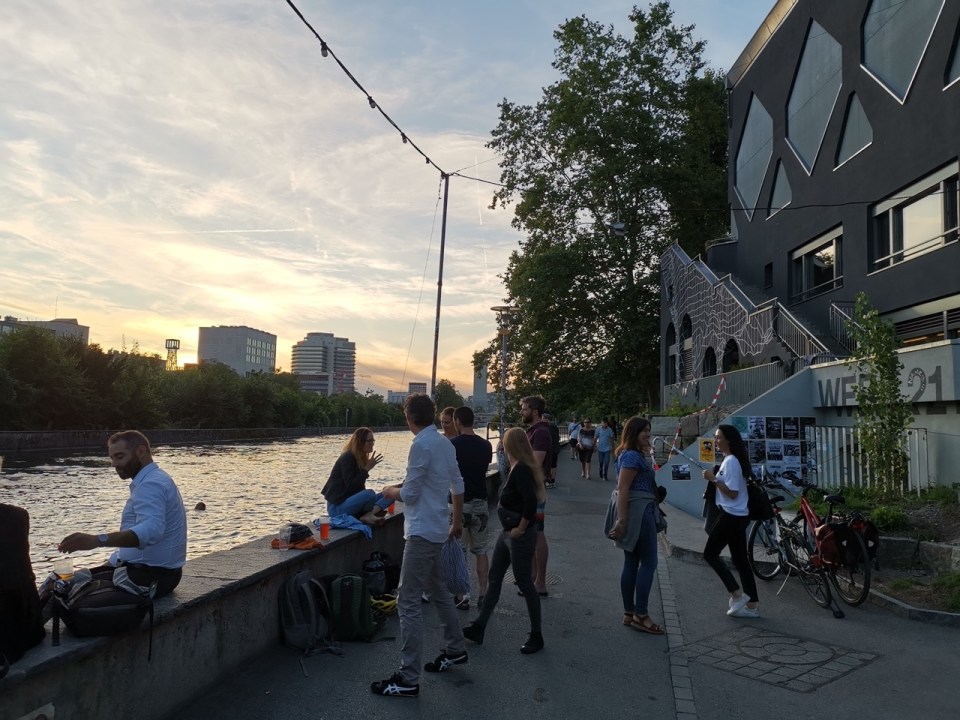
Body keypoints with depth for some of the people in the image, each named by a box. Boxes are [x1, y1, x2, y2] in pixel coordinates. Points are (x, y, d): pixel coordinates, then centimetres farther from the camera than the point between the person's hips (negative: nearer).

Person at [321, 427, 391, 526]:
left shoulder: (360, 458, 10)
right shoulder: (347, 459, -15)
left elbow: (359, 487, 11)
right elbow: (350, 486, -24)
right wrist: (367, 468, -24)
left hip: (351, 501, 9)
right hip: (337, 507, -9)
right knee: (370, 494, -34)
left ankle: (369, 514, -23)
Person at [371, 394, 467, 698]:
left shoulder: (421, 445, -19)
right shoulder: (445, 443, 7)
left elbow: (410, 494, -17)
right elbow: (458, 486, 15)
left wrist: (391, 491, 4)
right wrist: (457, 521, 26)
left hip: (422, 531, -9)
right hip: (438, 528, 9)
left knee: (409, 602, -5)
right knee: (437, 589, 24)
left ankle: (408, 679, 0)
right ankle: (455, 649, 37)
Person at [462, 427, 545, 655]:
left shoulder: (521, 469, -21)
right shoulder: (521, 467, 7)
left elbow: (531, 501, -31)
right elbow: (528, 497, 14)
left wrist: (522, 527, -21)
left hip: (520, 535, -10)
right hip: (508, 533, 10)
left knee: (524, 583, 3)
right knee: (494, 578, 15)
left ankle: (536, 636, 18)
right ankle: (478, 628, 25)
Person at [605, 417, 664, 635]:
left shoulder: (633, 454, 17)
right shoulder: (632, 456, -15)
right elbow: (623, 489, -22)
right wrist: (622, 520, -25)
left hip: (636, 511, 10)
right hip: (638, 512, -10)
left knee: (631, 562, 11)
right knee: (648, 563, -4)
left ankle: (629, 613, 17)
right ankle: (640, 615, -1)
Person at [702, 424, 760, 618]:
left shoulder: (731, 462, -16)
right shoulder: (732, 460, 15)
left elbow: (732, 493, -21)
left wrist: (713, 479, -19)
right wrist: (714, 479, 11)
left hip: (730, 516, -10)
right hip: (737, 516, 10)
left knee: (710, 554, -2)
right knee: (740, 559, 11)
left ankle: (737, 594, -2)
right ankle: (752, 604, 14)